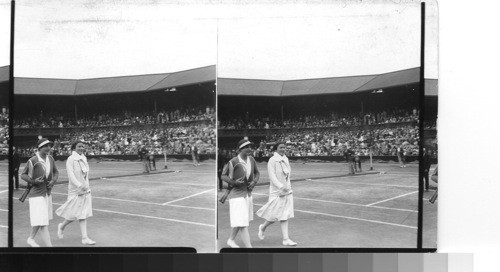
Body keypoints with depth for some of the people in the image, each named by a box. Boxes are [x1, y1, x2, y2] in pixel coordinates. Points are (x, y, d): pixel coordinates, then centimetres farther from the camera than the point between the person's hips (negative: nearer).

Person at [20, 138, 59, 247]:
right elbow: (23, 175, -7)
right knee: (42, 223, -11)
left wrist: (53, 180, -7)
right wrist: (34, 181, -24)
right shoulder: (32, 160, -17)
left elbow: (56, 172, 14)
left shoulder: (50, 158, -1)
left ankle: (31, 239, 43)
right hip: (36, 194, -7)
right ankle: (49, 246, -8)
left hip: (47, 193, 7)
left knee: (40, 220, 21)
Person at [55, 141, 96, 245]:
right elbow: (70, 174, -21)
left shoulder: (83, 158, 8)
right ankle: (62, 226, 30)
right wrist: (79, 185, -31)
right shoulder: (71, 159, -12)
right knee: (74, 215, 1)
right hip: (75, 190, -6)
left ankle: (85, 238, 2)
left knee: (83, 215, 4)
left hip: (85, 189, 6)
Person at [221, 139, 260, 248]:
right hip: (237, 195, -7)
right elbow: (223, 176, -8)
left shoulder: (251, 160, 0)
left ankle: (231, 240, 43)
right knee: (242, 224, -11)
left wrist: (254, 182, -5)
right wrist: (234, 182, -24)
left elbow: (257, 173, 16)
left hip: (248, 194, 7)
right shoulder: (233, 162, -18)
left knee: (241, 222, 21)